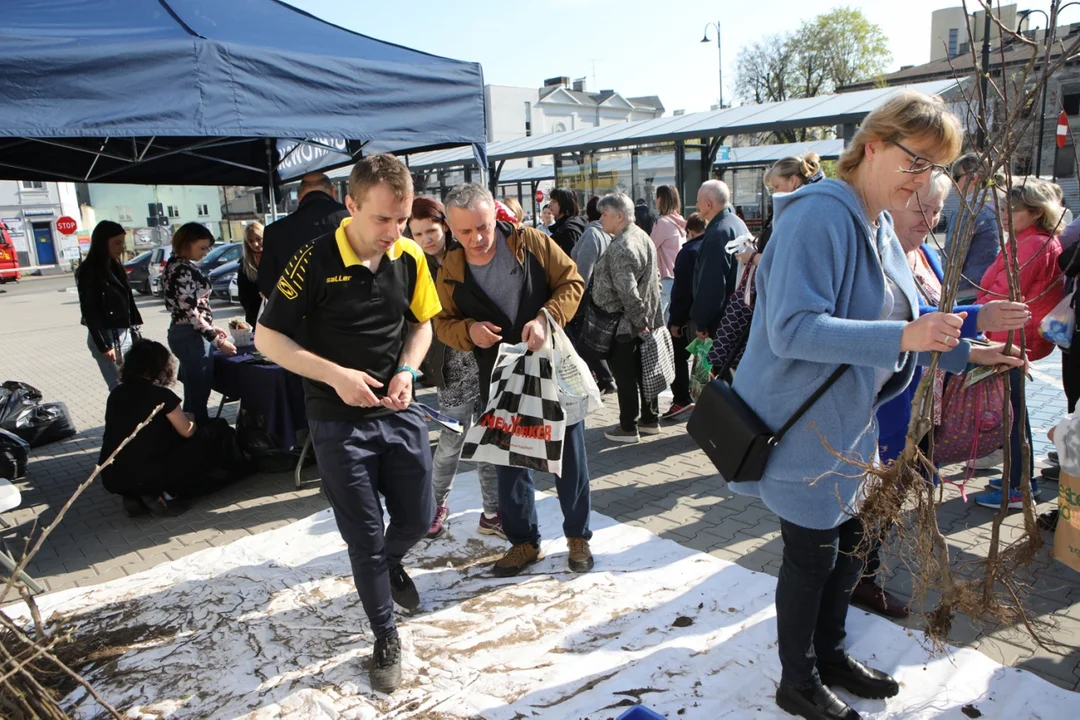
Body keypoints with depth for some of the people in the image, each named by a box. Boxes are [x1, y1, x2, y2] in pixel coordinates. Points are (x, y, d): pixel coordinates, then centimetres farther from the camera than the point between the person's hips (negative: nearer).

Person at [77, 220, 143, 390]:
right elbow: (90, 311, -13)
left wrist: (134, 331, 13)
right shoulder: (89, 271, -9)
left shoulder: (115, 267, 13)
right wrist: (104, 346, -16)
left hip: (126, 335, 7)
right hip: (107, 337, -7)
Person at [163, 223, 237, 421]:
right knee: (198, 396, -3)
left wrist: (211, 327, 19)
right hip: (191, 337, -10)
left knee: (193, 393, 17)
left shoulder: (178, 265, 13)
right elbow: (190, 312, -21)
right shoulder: (182, 269, -17)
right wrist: (217, 340, -19)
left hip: (184, 334, 10)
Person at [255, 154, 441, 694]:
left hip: (399, 411, 4)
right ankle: (385, 638, 28)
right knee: (364, 538, 6)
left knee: (417, 518, 13)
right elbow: (267, 337, -10)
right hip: (339, 421, -4)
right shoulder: (315, 260, -16)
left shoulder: (411, 257, -4)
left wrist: (407, 371, -8)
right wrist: (336, 376, -21)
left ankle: (390, 563, 49)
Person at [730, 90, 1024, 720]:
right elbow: (792, 329, -31)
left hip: (848, 423, 9)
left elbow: (893, 323, 18)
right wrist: (903, 337, -35)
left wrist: (962, 351, 8)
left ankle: (830, 655, 44)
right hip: (801, 426, -9)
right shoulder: (819, 217, -22)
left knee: (851, 545, 21)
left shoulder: (880, 228, 9)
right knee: (812, 555, 6)